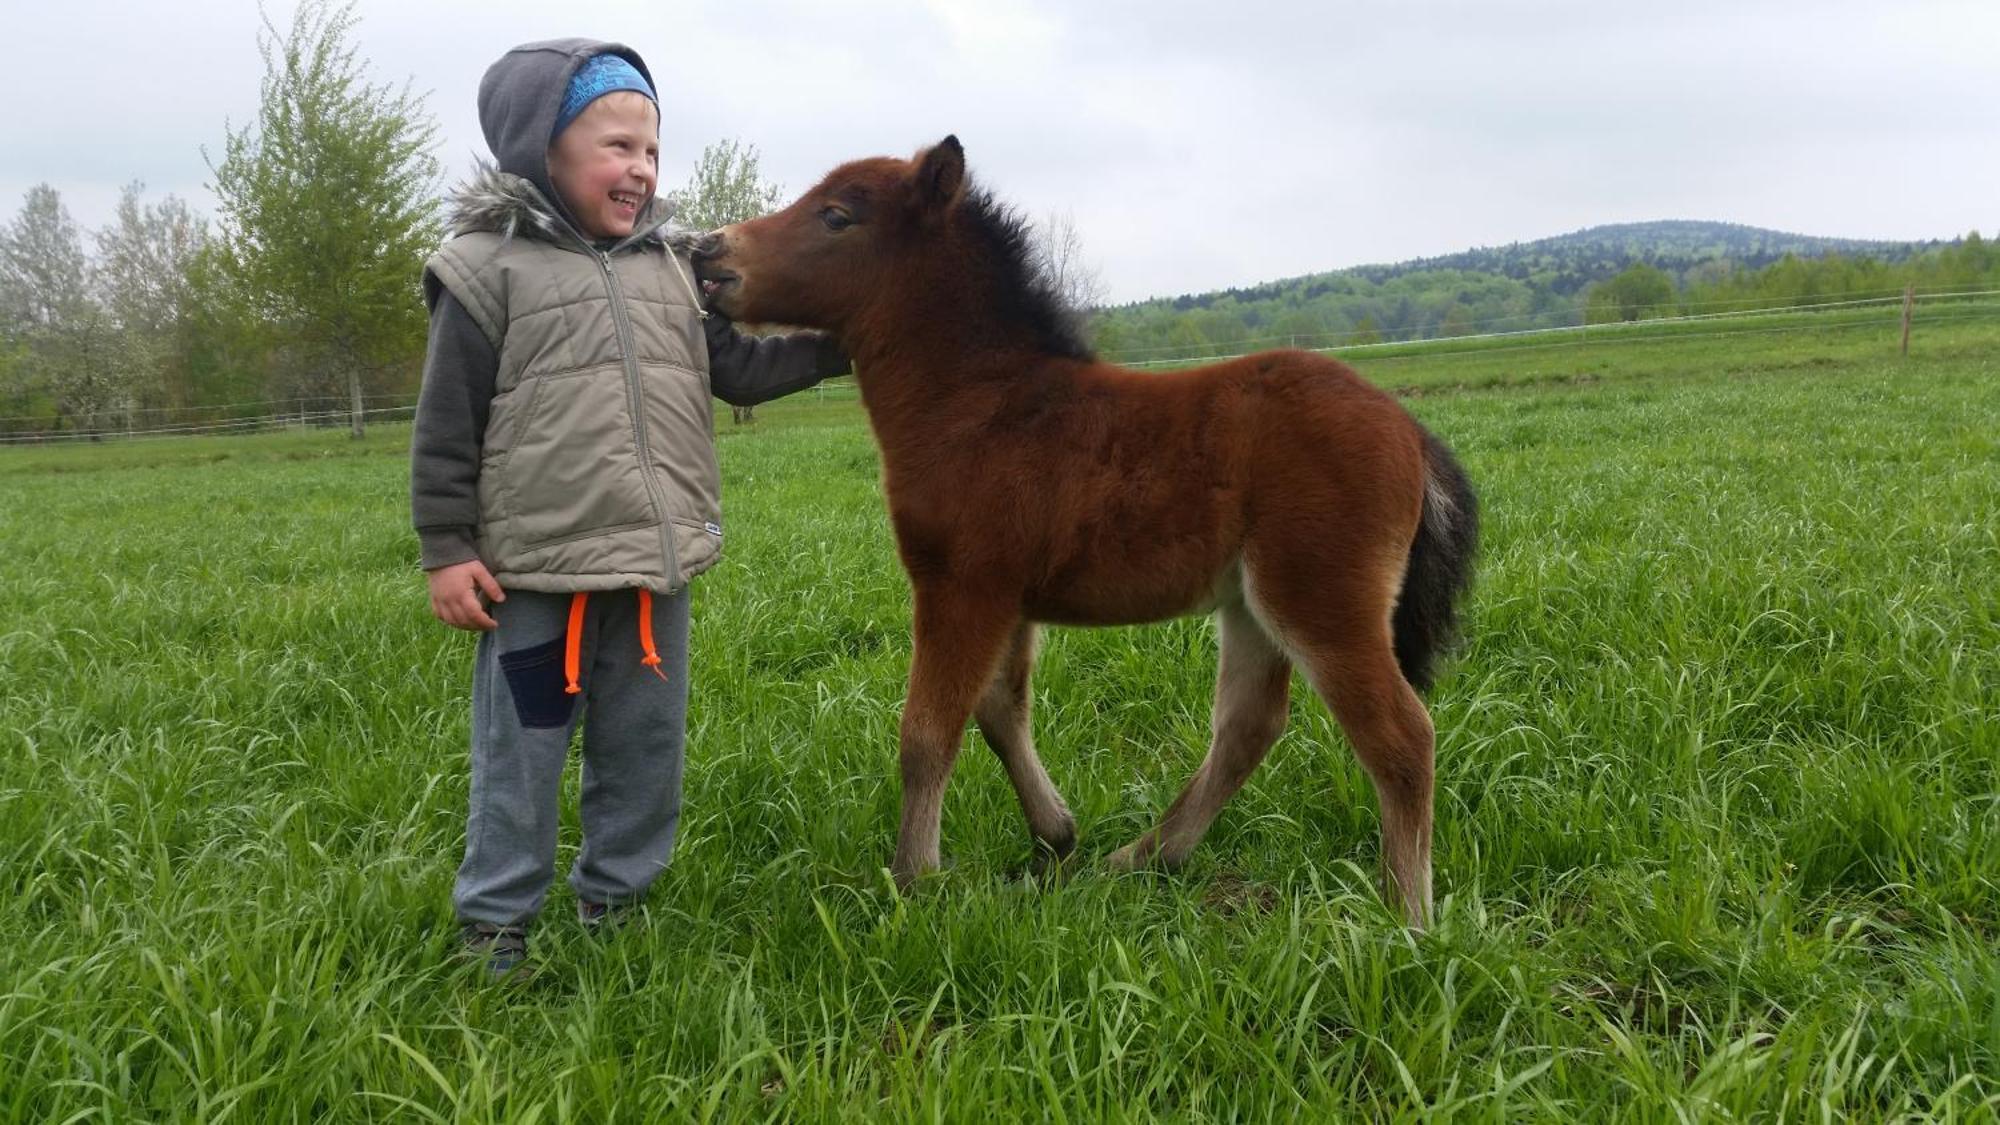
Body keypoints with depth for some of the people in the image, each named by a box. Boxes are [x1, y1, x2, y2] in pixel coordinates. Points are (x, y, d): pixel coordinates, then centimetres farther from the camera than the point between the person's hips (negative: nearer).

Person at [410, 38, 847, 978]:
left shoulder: (670, 268, 8)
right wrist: (447, 552, -9)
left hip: (659, 569, 6)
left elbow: (737, 369, 12)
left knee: (648, 753, 15)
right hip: (535, 577, -5)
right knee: (519, 760, 6)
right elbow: (446, 429, -7)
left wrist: (834, 344, 1)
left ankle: (616, 898, 33)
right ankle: (494, 920, 23)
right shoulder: (487, 269, -8)